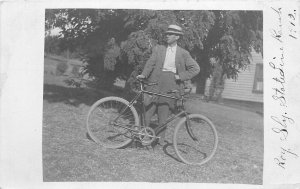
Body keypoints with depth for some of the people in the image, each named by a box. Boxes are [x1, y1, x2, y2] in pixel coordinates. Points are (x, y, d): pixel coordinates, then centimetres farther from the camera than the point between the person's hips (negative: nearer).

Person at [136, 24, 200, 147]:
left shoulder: (183, 53, 7)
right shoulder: (158, 49, 10)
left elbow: (195, 68, 4)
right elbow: (151, 63, 0)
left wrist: (181, 76, -4)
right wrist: (144, 74, -16)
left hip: (171, 83, -1)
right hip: (156, 81, 1)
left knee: (164, 112, 3)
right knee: (148, 108, -3)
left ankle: (161, 138, 15)